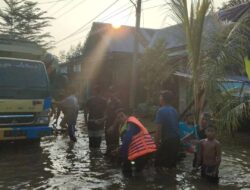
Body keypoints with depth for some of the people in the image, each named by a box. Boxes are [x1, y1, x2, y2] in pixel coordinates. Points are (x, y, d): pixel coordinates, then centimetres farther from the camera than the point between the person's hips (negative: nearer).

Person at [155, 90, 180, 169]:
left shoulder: (161, 111, -14)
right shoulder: (174, 111, 10)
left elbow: (159, 128, -18)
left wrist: (157, 142, -12)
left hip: (167, 140, -8)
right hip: (176, 139, 8)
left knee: (159, 164, 1)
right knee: (172, 163, 18)